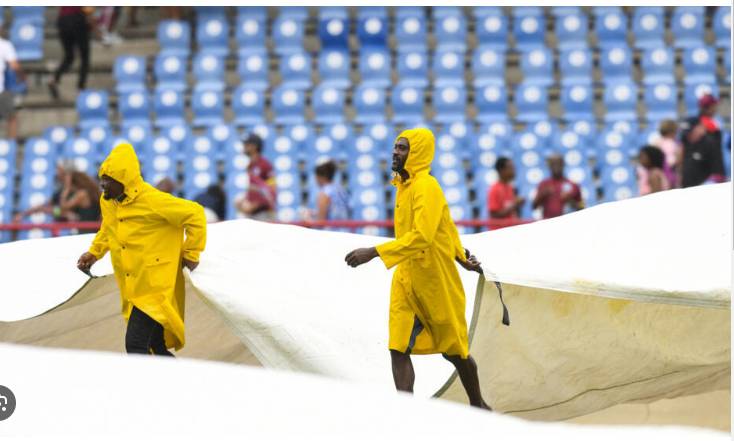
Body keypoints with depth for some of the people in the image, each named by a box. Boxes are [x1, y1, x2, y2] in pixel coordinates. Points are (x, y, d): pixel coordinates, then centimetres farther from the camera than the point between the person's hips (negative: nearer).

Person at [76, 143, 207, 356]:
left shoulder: (152, 201, -19)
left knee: (136, 345, -19)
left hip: (154, 289, -8)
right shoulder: (107, 202, 4)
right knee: (156, 348, 15)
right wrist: (94, 252, 14)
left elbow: (194, 214, -14)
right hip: (131, 290, 8)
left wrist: (191, 254, -8)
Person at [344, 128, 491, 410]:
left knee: (453, 350, 10)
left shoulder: (426, 187, -19)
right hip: (406, 280, 7)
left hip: (435, 281, -7)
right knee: (398, 350, -7)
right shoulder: (404, 185, 8)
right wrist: (460, 256, 27)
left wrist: (375, 253, -36)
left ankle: (478, 405, 30)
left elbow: (421, 236, -31)